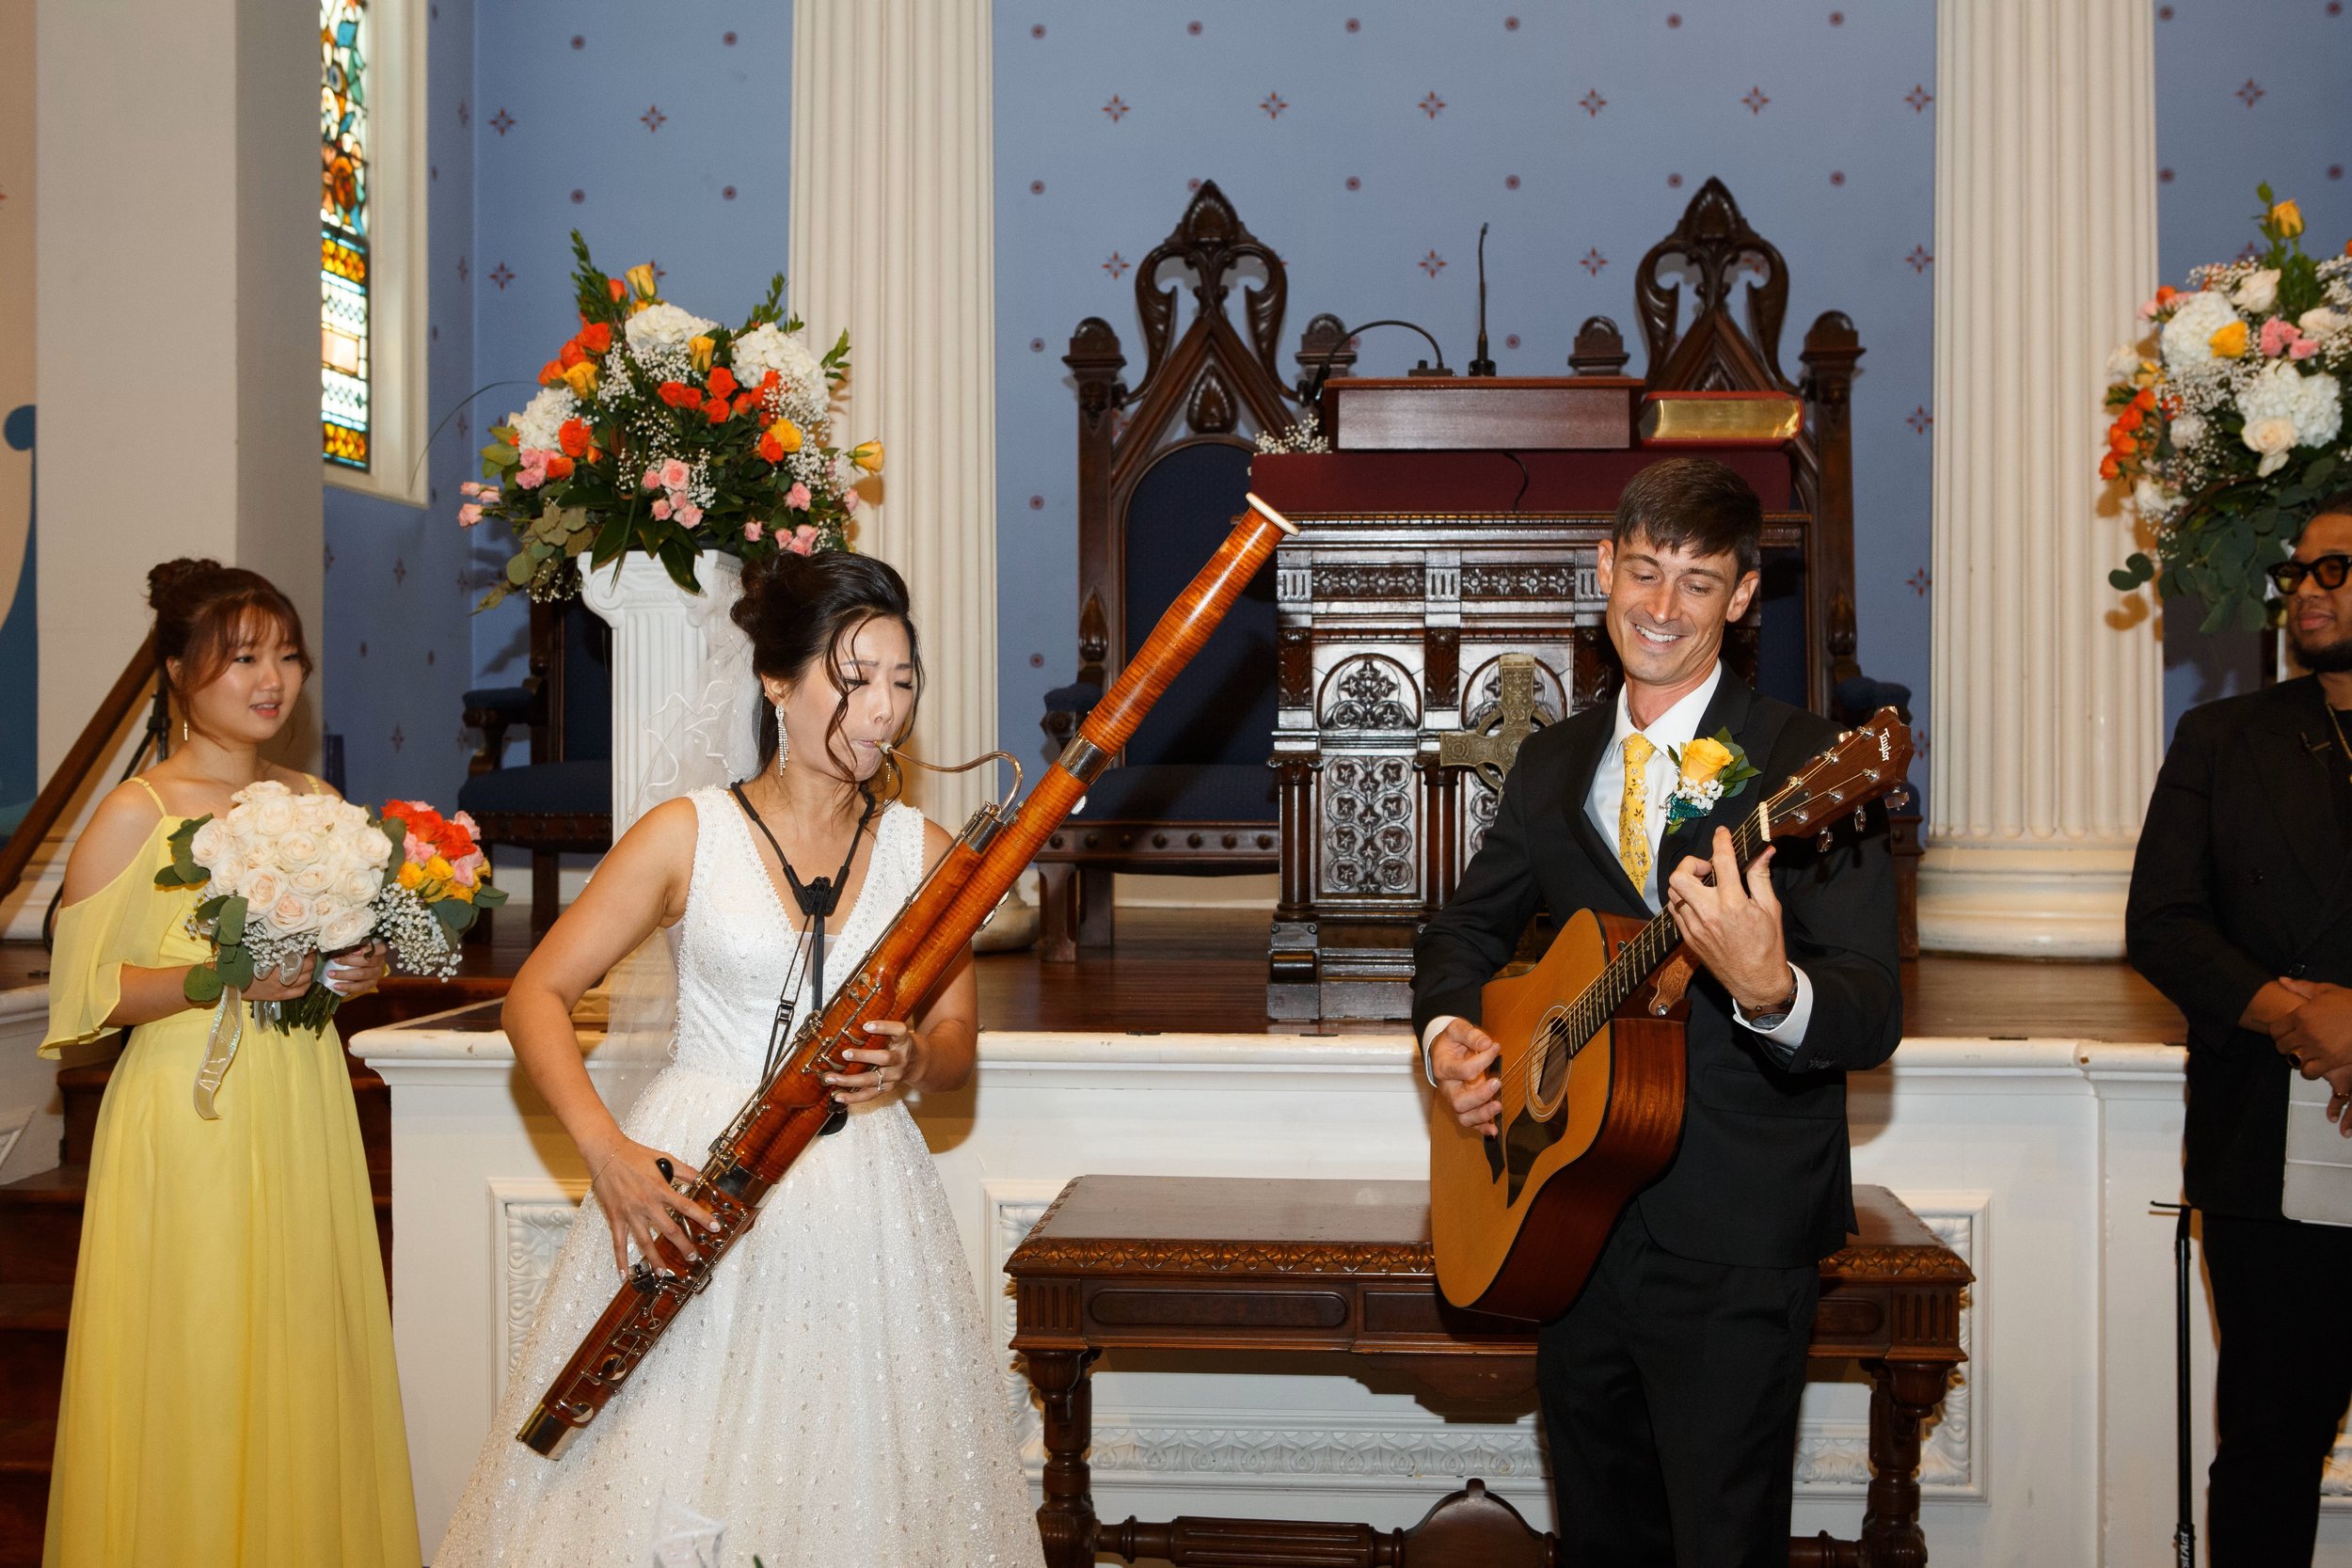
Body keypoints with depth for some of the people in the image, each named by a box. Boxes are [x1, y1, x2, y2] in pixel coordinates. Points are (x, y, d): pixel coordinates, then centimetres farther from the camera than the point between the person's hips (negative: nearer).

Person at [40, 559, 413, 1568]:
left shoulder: (317, 802, 11)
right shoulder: (136, 812, -6)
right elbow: (83, 991, -10)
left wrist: (362, 973, 1)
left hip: (304, 1115, 5)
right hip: (189, 1118, -5)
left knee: (303, 1361, 9)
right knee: (192, 1378, 0)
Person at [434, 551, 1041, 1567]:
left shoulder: (920, 851, 5)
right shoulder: (689, 835, -1)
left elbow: (957, 1044, 10)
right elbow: (537, 996, 0)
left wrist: (912, 1064, -14)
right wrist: (605, 1149, -15)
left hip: (861, 1201, 2)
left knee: (853, 1481, 2)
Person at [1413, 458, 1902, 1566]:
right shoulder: (1553, 763, 9)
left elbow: (1873, 1017, -16)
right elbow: (1467, 926, 19)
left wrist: (1770, 990, -38)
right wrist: (1447, 1032, -2)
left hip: (1733, 1249, -5)